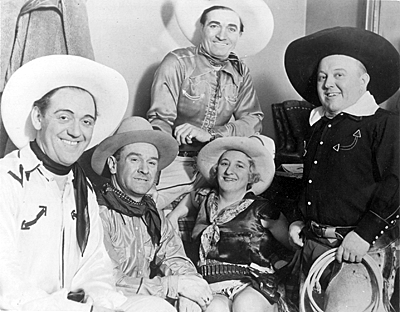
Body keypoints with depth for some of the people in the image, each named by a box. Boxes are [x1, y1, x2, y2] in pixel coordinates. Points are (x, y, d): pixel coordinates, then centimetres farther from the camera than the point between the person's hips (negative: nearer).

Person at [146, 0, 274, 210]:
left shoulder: (240, 73, 9)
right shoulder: (177, 63, -6)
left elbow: (253, 120, 0)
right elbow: (160, 120, -12)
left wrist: (211, 134, -17)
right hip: (175, 162, -5)